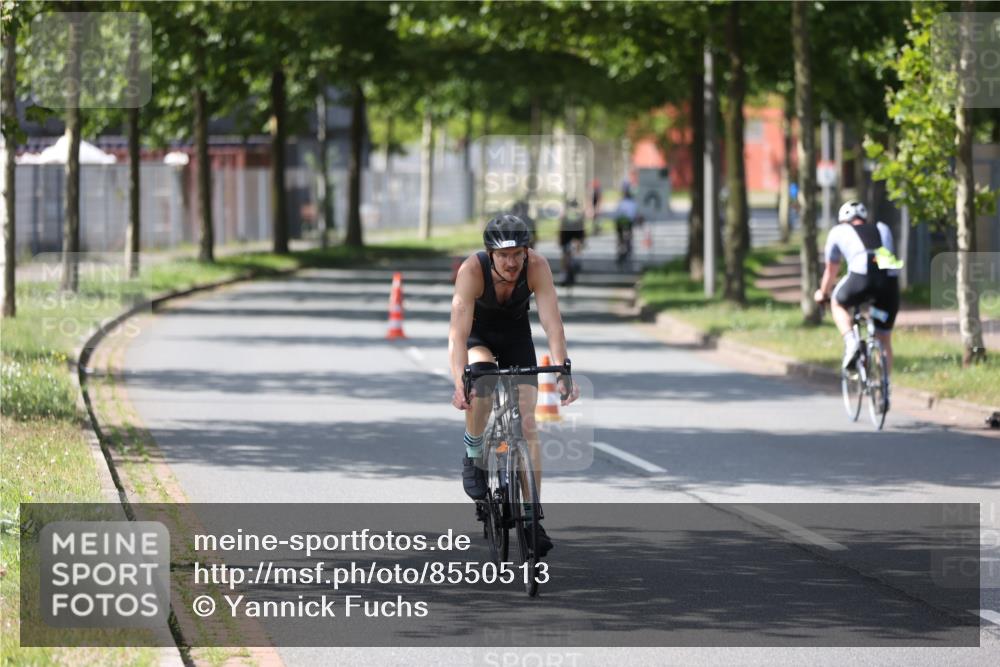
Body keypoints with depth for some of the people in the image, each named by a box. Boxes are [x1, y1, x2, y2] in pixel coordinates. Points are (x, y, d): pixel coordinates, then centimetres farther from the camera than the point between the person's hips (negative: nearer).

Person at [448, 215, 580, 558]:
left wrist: (562, 373, -48)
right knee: (481, 381, -35)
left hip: (516, 335, 2)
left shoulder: (537, 266, -31)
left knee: (528, 422, -8)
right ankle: (473, 456, -7)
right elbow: (458, 332, -41)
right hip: (478, 335, -2)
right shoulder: (472, 270, -35)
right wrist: (459, 383, -54)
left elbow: (552, 322, -35)